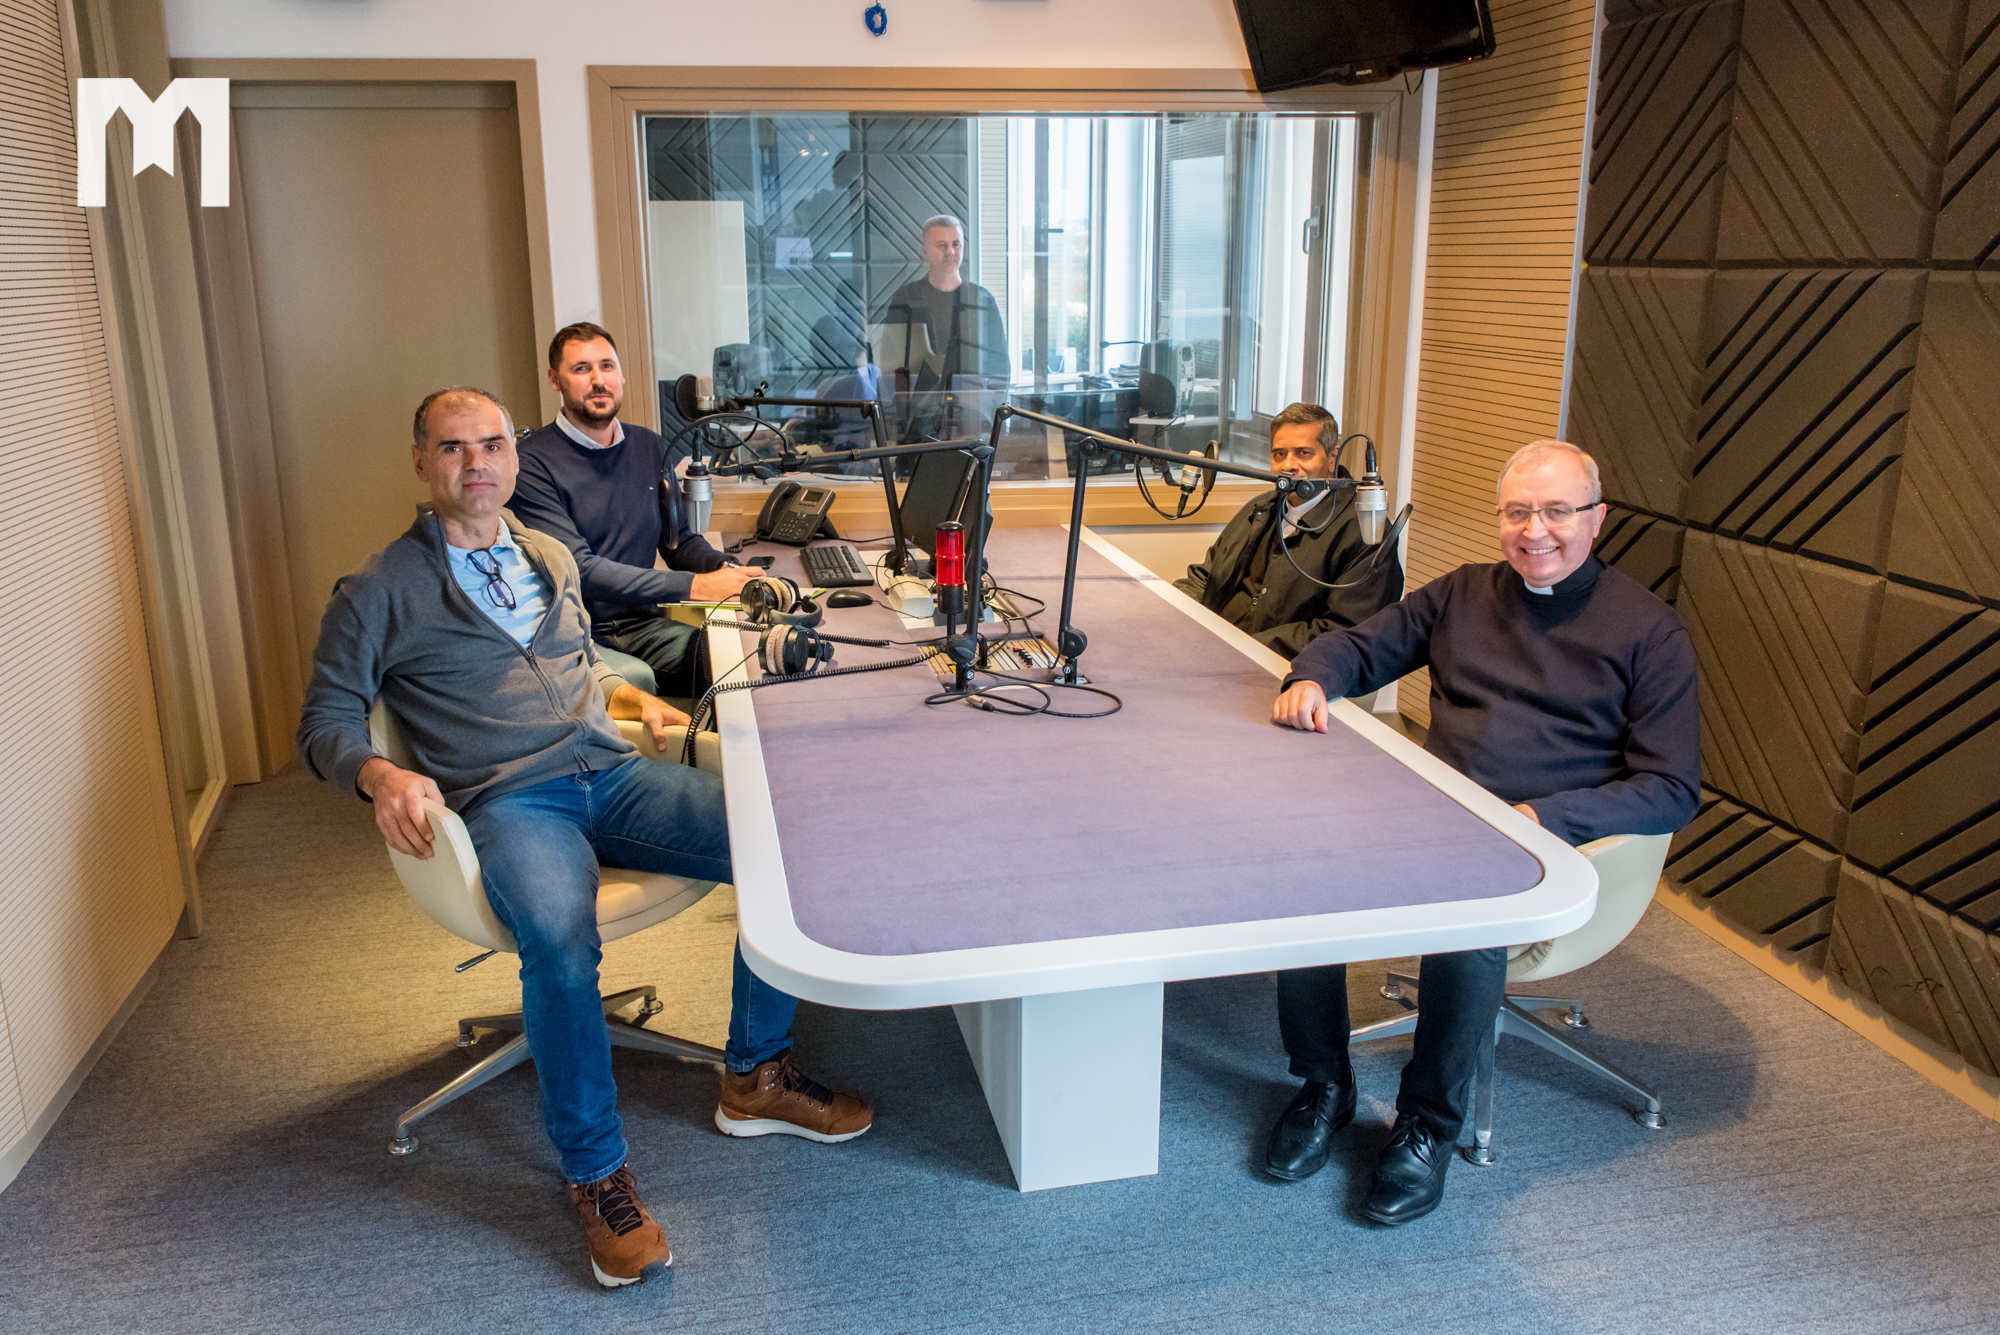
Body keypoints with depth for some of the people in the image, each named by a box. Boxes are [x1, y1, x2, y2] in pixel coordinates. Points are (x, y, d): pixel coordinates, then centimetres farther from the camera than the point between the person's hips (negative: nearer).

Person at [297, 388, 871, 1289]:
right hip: (508, 802, -5)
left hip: (612, 775, 5)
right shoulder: (378, 593, 5)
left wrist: (631, 697, 14)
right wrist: (379, 777, -17)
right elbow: (325, 722, 4)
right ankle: (595, 1174, -15)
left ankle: (754, 1077, 1)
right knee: (560, 939, -37)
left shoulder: (551, 559, 21)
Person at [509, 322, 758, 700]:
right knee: (635, 678, -34)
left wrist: (726, 569, -5)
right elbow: (577, 568, -18)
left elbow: (680, 540, 19)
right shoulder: (533, 463, -9)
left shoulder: (649, 448, 13)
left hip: (640, 624, 5)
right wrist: (696, 586, -24)